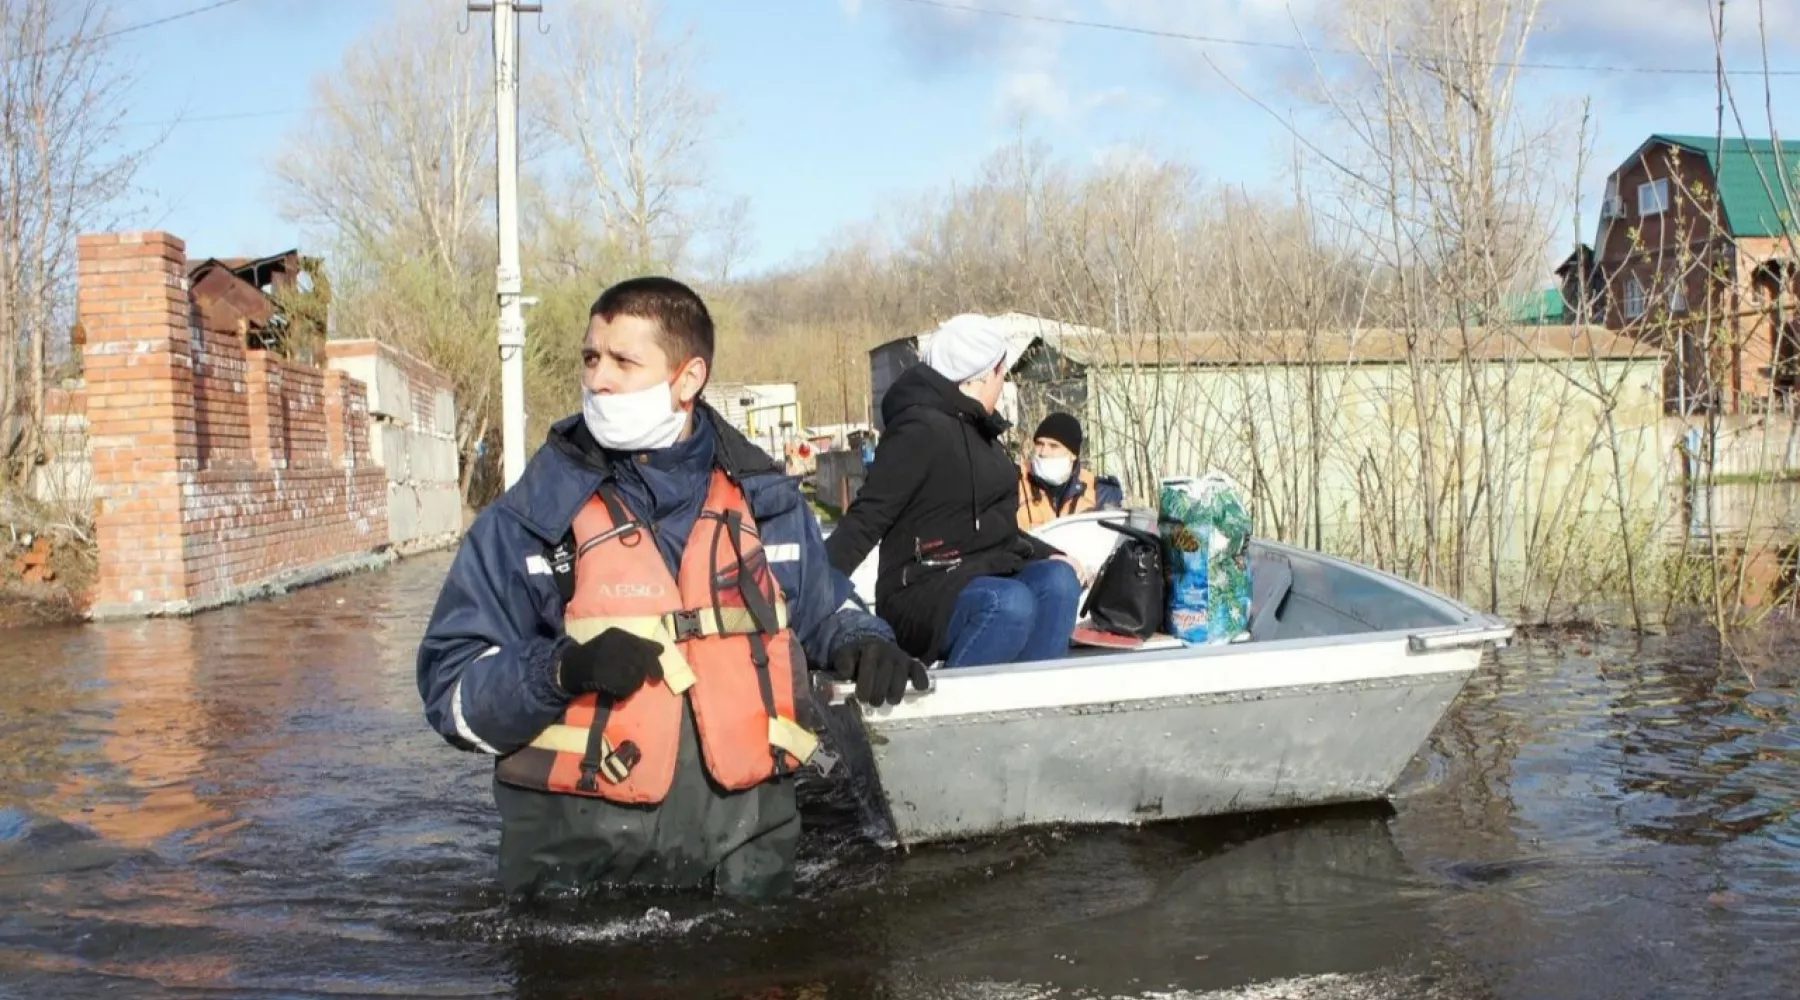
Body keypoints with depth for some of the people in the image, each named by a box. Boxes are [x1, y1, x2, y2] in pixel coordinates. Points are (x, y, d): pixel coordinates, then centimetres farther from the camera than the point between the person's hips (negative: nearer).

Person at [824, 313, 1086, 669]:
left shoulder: (978, 432, 18)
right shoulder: (921, 430, -11)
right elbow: (866, 519, -18)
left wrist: (1050, 555, 11)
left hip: (986, 581, 9)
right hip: (924, 595, -8)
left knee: (1057, 579, -19)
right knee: (1011, 602, -34)